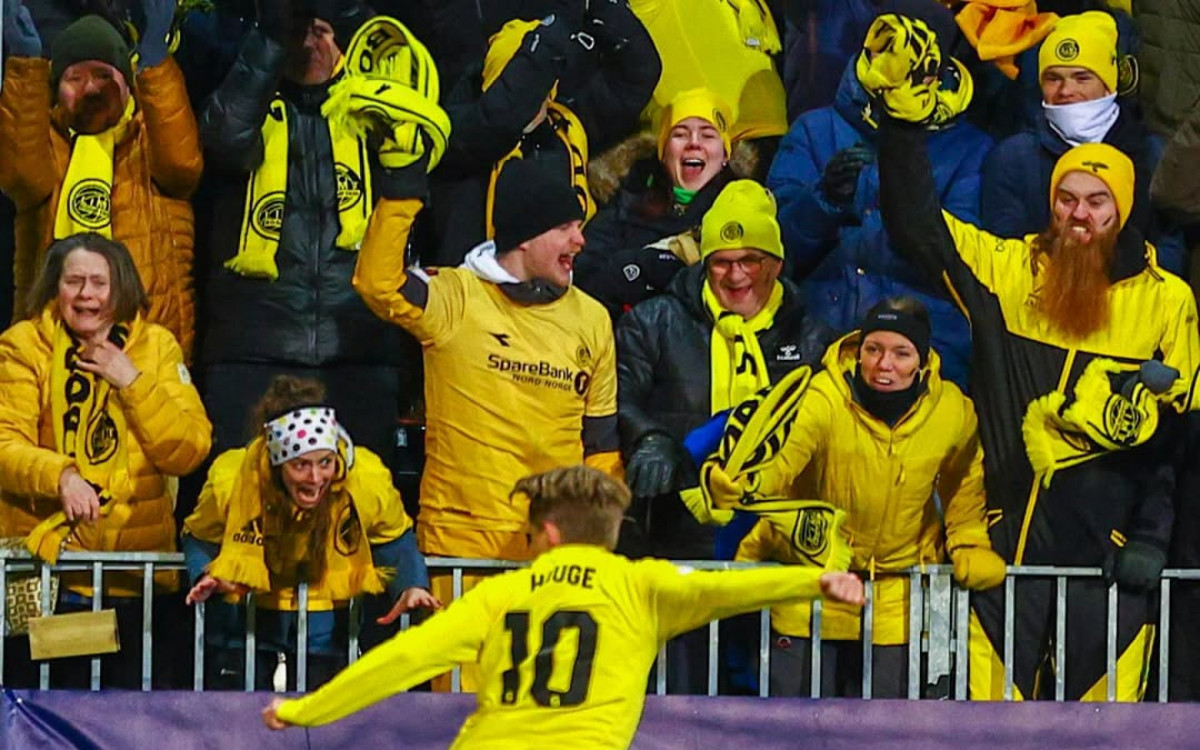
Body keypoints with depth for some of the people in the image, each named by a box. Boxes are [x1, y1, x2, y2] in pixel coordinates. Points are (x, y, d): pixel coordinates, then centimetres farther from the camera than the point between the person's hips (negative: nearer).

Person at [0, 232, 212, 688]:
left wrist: (132, 382, -12)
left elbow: (190, 451, -3)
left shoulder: (158, 347, 5)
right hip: (46, 567, -2)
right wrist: (60, 476, -28)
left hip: (140, 573, 2)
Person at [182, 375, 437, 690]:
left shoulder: (368, 481, -22)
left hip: (324, 625, 1)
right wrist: (206, 575, -27)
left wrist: (411, 586, -21)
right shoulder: (230, 481, -24)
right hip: (246, 616, -1)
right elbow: (199, 538, -6)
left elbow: (396, 540, -3)